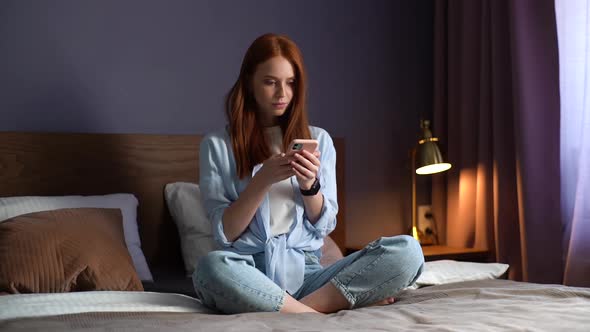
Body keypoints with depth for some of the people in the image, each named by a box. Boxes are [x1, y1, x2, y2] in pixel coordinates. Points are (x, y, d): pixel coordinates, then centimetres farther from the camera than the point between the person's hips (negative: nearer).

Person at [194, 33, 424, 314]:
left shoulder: (318, 140, 14)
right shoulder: (216, 146, 6)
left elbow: (324, 226, 11)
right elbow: (225, 233, -1)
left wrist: (309, 185, -8)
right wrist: (262, 181, -14)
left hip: (305, 272, 2)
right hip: (250, 275, -2)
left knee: (407, 251, -22)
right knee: (213, 267, -40)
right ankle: (323, 318, -25)